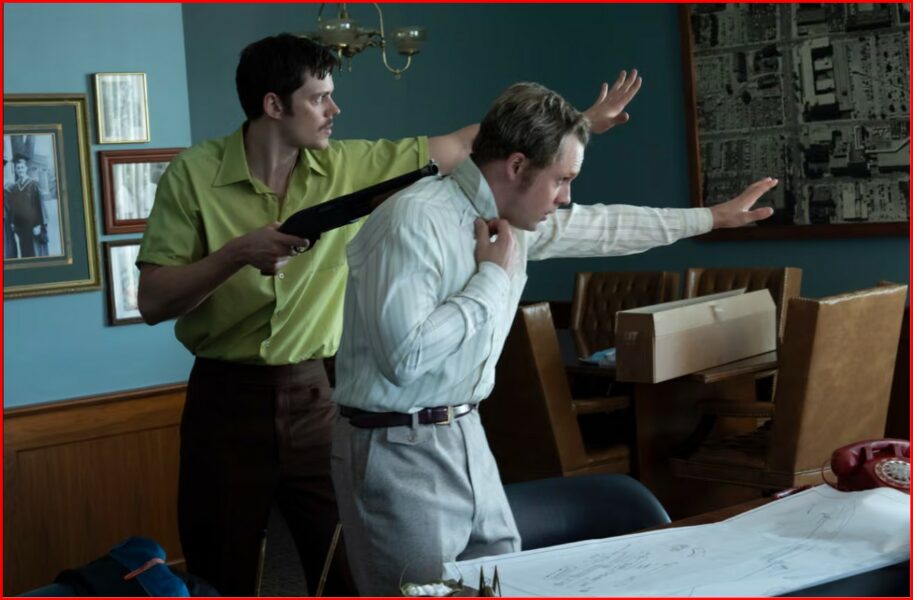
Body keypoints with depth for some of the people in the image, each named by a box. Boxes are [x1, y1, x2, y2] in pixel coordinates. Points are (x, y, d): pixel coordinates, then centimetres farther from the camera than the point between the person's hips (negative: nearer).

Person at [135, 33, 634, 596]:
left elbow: (461, 146, 4)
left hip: (316, 395, 3)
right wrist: (237, 253, -24)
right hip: (227, 400, -2)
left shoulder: (350, 166, 1)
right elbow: (153, 302, -10)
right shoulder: (194, 174, -8)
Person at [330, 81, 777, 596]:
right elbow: (406, 355, -29)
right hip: (400, 452, -8)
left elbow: (604, 226, 22)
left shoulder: (513, 219, 6)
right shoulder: (412, 220, -21)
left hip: (467, 438, 9)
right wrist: (494, 275, -18)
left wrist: (715, 217, 28)